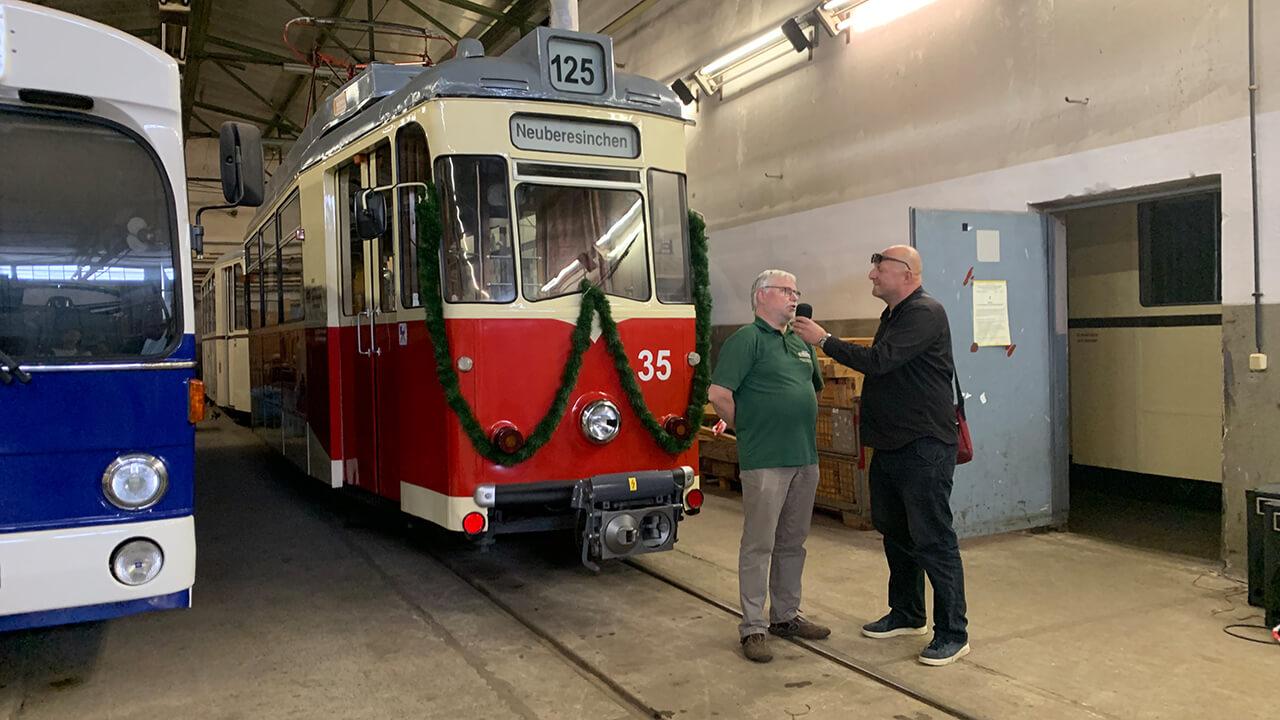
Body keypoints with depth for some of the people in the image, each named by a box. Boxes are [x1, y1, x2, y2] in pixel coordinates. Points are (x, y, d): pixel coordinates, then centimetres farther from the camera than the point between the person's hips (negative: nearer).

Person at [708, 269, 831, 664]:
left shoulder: (800, 343, 16)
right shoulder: (747, 339, -9)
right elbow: (718, 393, -18)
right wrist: (748, 429, -6)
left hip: (805, 458, 8)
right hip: (765, 461, -8)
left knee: (793, 543, 15)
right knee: (759, 545, -1)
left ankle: (786, 616, 28)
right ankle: (753, 628, 6)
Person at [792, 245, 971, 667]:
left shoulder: (926, 313, -15)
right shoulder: (893, 315, 16)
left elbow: (877, 361, -24)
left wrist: (824, 340, -16)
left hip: (924, 447, -10)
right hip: (889, 446, 10)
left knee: (933, 539, -5)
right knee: (895, 533, 18)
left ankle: (953, 633, 5)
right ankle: (907, 615, 32)